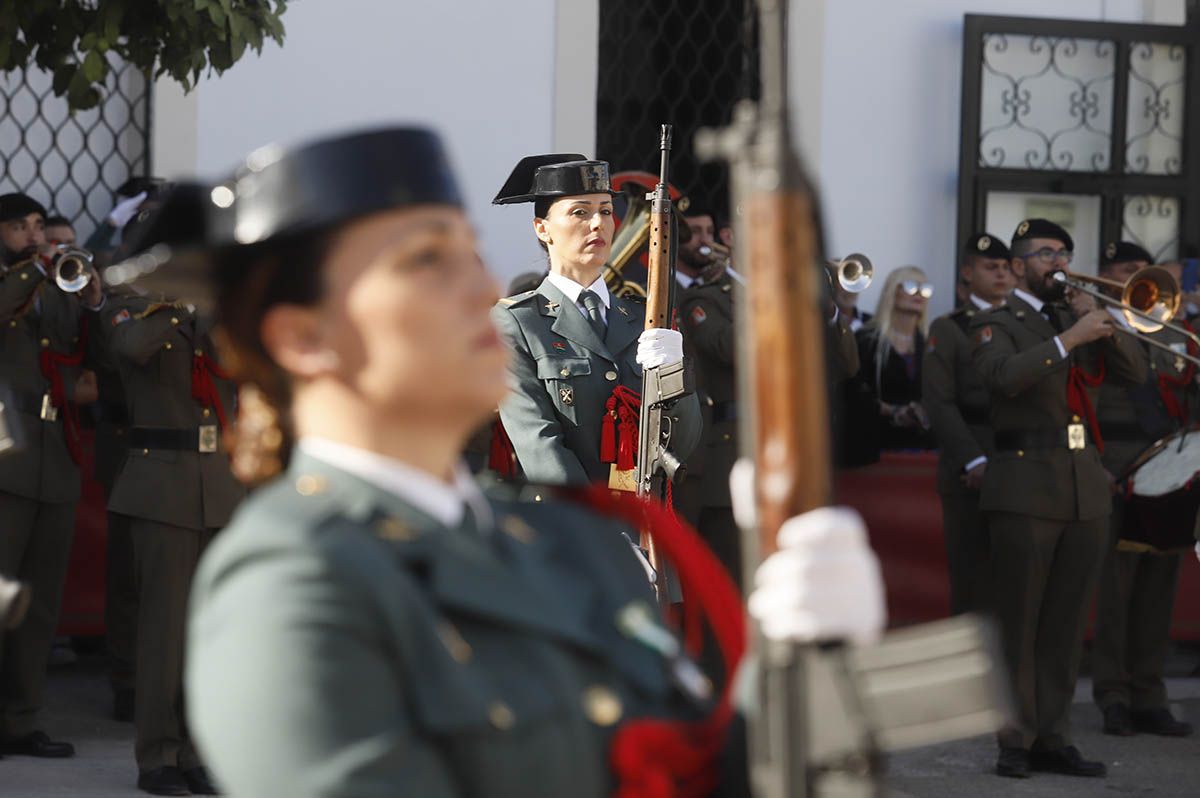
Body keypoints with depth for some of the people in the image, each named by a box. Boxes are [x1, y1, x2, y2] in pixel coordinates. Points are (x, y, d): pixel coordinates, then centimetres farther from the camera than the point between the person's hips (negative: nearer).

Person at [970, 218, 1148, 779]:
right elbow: (1005, 376, -19)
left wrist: (1103, 326, -6)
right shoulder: (997, 324, 2)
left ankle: (1052, 738, 10)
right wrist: (1070, 338, -22)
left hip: (1085, 489, 6)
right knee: (1018, 622, -4)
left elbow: (1134, 373, 9)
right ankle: (1015, 743, -1)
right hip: (1026, 489, -5)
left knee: (1066, 623, 6)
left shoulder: (1077, 321, 19)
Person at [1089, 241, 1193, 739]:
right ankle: (1114, 697, 3)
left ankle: (1149, 697, 9)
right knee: (1114, 582, -4)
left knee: (1159, 585, 4)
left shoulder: (1171, 333, 16)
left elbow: (1188, 399, 16)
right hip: (1116, 472, -5)